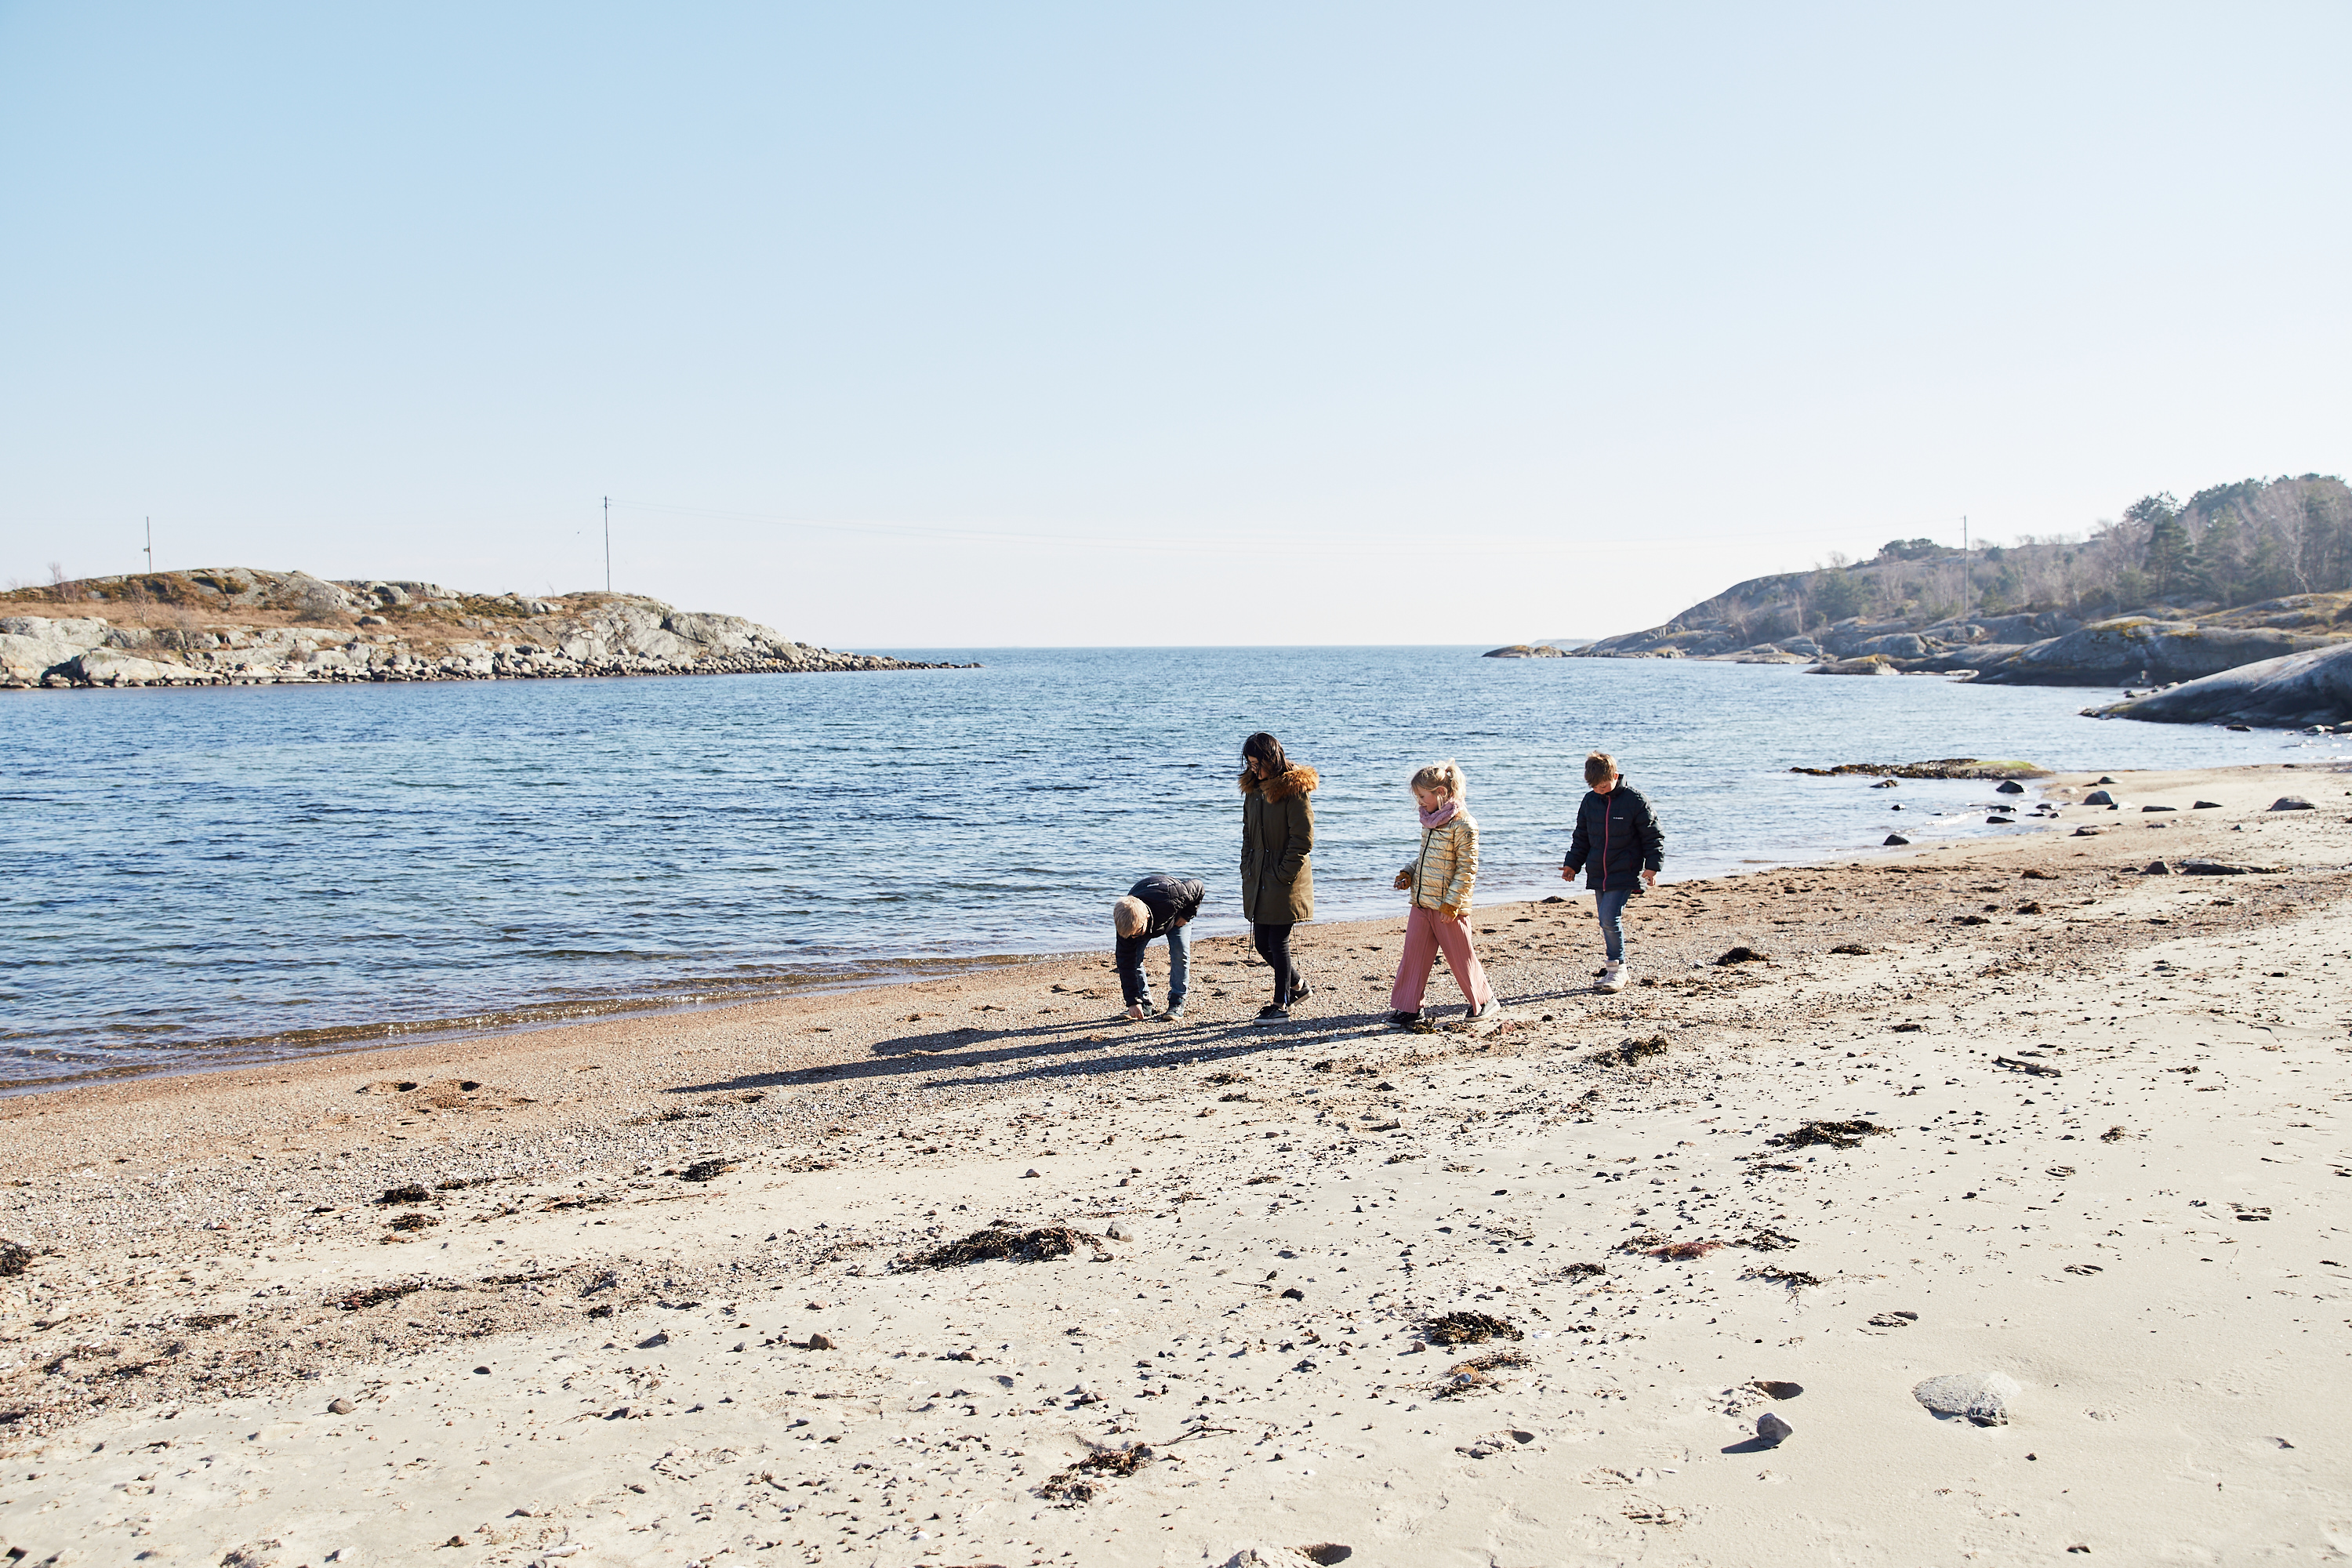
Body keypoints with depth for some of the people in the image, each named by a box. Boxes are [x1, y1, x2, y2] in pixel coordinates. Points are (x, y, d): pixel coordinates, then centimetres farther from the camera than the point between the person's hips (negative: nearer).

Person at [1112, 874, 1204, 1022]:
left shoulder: (1169, 900, -47)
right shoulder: (1126, 925, -37)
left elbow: (1198, 887, -27)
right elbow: (1126, 964, -30)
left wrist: (1187, 916, -26)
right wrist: (1132, 1002, -33)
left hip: (1177, 913, -2)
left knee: (1180, 953, -19)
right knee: (1134, 956, -14)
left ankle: (1177, 1003, -9)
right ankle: (1144, 1002, -1)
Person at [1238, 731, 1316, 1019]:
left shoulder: (1294, 789, -12)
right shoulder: (1253, 790, 11)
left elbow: (1303, 840, -14)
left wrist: (1283, 875, -14)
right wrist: (1248, 872, 11)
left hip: (1285, 881, -8)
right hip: (1259, 882, 8)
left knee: (1278, 942, -3)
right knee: (1262, 943, 10)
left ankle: (1282, 1004, 9)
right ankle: (1298, 985, 31)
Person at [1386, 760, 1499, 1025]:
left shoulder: (1463, 824, -16)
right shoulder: (1430, 821, 11)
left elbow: (1467, 868, -16)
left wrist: (1452, 901, -19)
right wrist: (1409, 873, 6)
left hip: (1448, 906, -8)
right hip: (1421, 903, 8)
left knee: (1460, 957, 5)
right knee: (1413, 954, 5)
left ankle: (1484, 1001, 24)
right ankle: (1408, 1007, 11)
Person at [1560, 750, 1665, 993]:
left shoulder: (1634, 799, -9)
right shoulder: (1590, 800, 5)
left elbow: (1653, 835, -4)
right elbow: (1582, 836, 18)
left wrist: (1653, 866, -11)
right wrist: (1572, 863, 14)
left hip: (1625, 873, -6)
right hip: (1598, 873, 6)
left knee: (1610, 918, -16)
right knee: (1606, 920, 8)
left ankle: (1617, 968, -4)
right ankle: (1616, 967, 20)